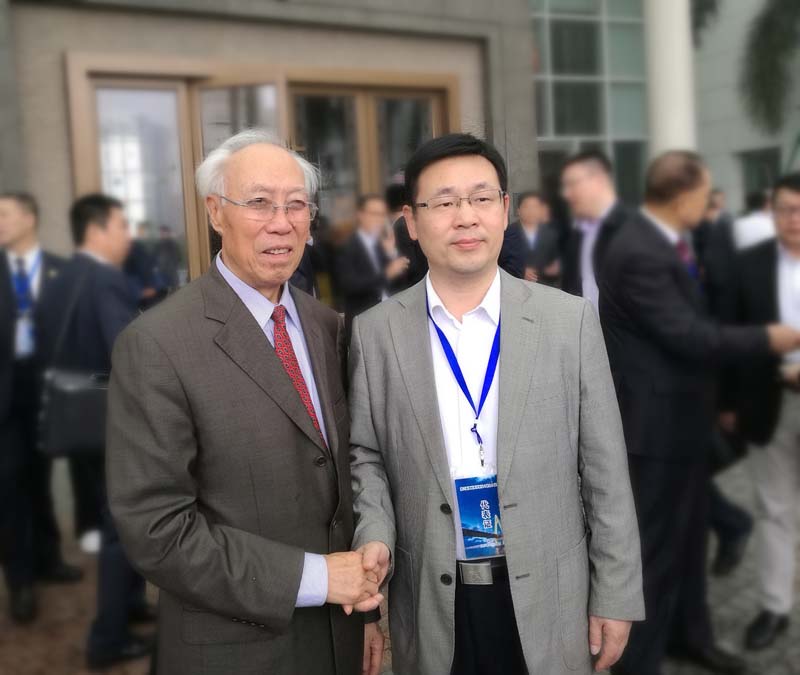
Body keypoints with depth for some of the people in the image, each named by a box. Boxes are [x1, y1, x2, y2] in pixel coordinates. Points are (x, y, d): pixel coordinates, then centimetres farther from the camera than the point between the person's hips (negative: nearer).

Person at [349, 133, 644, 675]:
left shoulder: (570, 320, -5)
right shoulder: (374, 333, -3)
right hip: (432, 605, 1)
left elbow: (605, 470, -2)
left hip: (546, 599, 0)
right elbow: (365, 455, 5)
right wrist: (375, 532, -13)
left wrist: (616, 595, -1)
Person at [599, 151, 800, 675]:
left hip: (681, 413, 10)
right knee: (656, 544, 3)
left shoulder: (666, 242, 7)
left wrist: (714, 397, 14)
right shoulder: (640, 253, -24)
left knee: (689, 533, 23)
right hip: (656, 419, -10)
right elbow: (691, 336, -25)